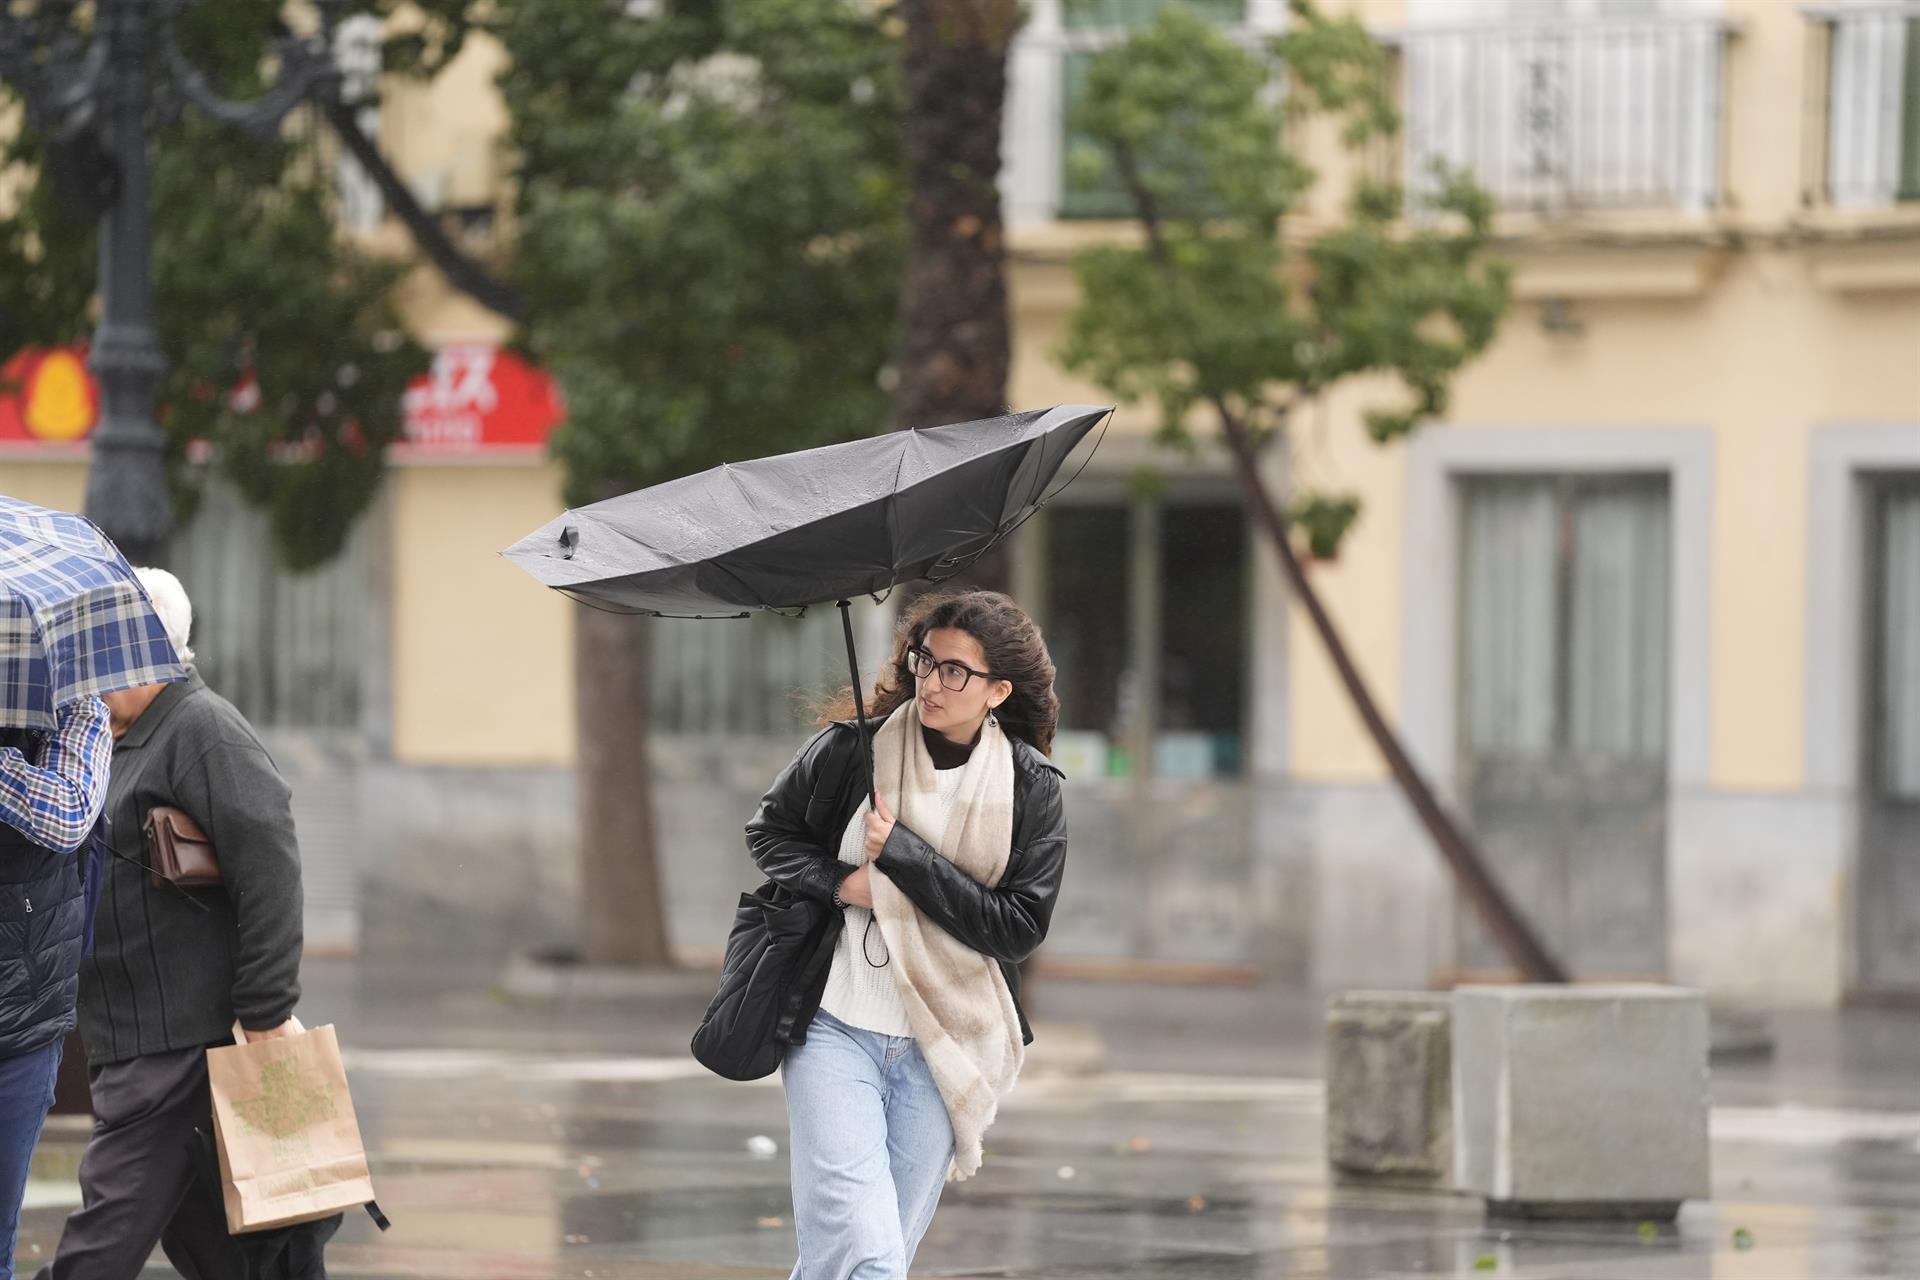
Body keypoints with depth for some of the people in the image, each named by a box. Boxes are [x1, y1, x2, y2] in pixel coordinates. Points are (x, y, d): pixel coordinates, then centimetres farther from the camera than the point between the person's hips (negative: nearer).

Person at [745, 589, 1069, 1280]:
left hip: (942, 1053, 2)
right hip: (835, 1033, -2)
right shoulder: (849, 750, -4)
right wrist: (840, 883, -8)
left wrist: (902, 855, -15)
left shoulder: (1032, 789, -3)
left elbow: (1021, 927, -8)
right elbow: (769, 830, 12)